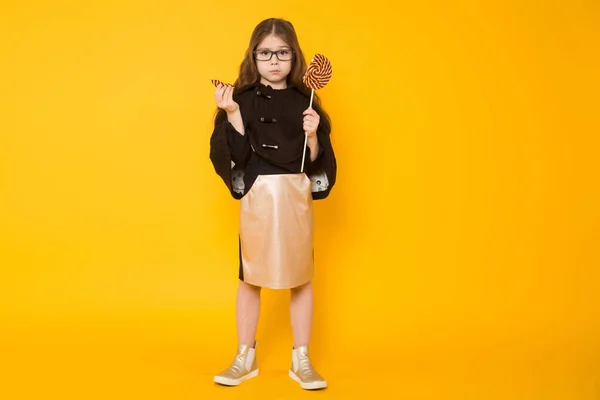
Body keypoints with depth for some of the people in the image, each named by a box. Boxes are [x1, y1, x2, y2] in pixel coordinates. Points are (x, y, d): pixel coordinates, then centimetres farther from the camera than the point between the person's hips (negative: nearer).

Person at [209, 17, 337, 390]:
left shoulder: (305, 101, 3)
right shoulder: (242, 99, -1)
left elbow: (315, 162, 2)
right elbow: (238, 155, -10)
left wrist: (312, 135, -16)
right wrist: (232, 114, -19)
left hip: (296, 197, 1)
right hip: (257, 196, -1)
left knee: (301, 276, 7)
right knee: (250, 277, 8)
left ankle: (302, 360, 21)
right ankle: (245, 357, 24)